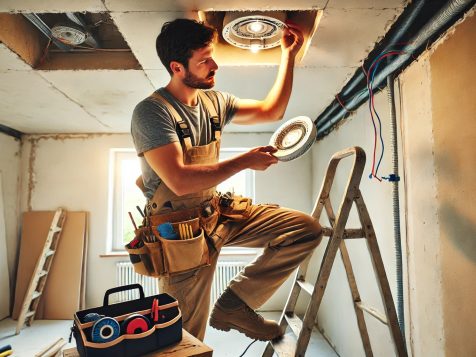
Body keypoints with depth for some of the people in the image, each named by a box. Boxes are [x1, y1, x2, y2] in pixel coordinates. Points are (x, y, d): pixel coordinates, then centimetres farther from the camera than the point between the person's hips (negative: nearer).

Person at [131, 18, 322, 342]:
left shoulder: (214, 101, 6)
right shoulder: (151, 112, -17)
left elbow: (271, 111, 15)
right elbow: (179, 181, -27)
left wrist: (289, 54, 12)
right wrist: (245, 161, -19)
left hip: (219, 212, 7)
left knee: (307, 229, -4)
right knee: (186, 340, 5)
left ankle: (234, 305, 0)